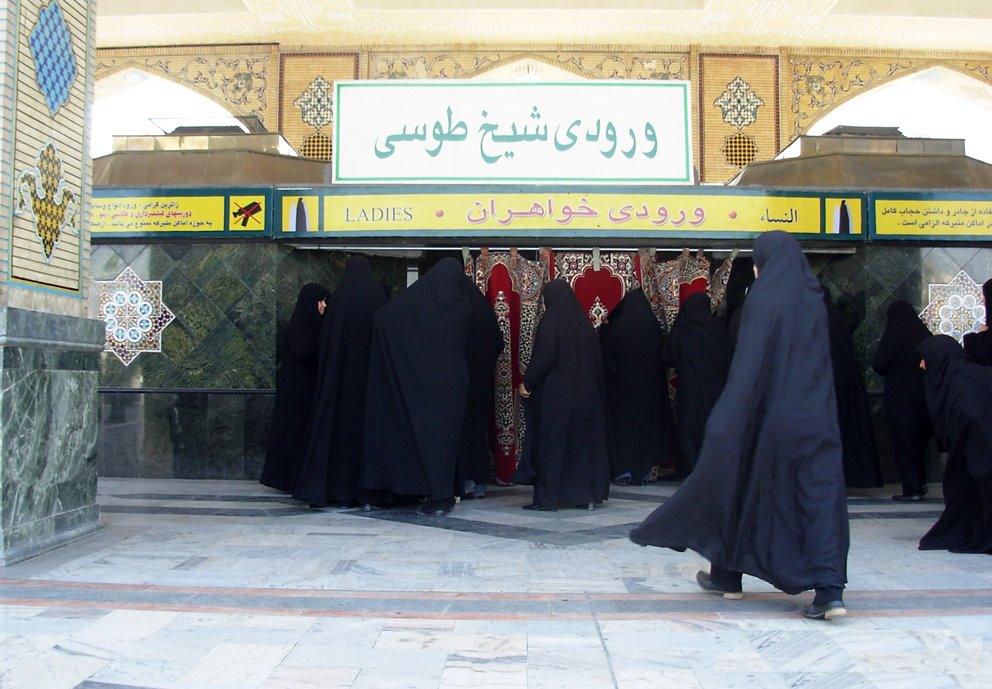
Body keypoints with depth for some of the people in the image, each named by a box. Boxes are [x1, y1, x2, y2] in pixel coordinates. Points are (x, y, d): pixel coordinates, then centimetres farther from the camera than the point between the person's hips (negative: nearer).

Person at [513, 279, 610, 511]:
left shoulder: (550, 323, -10)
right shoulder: (583, 323, 7)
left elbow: (542, 359, -14)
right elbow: (596, 360, 9)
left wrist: (527, 383, -3)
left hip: (555, 394, -6)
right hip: (586, 394, 6)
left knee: (550, 442, 1)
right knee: (584, 440, 10)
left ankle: (547, 498, 2)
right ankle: (590, 494, 12)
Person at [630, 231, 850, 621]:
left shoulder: (763, 300, -9)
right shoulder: (813, 300, 9)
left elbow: (748, 364, -16)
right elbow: (821, 363, 14)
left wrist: (728, 420, -16)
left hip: (770, 416, -5)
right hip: (815, 420, 5)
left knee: (741, 489, 12)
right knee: (820, 501, 1)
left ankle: (726, 577, 25)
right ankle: (830, 592, -8)